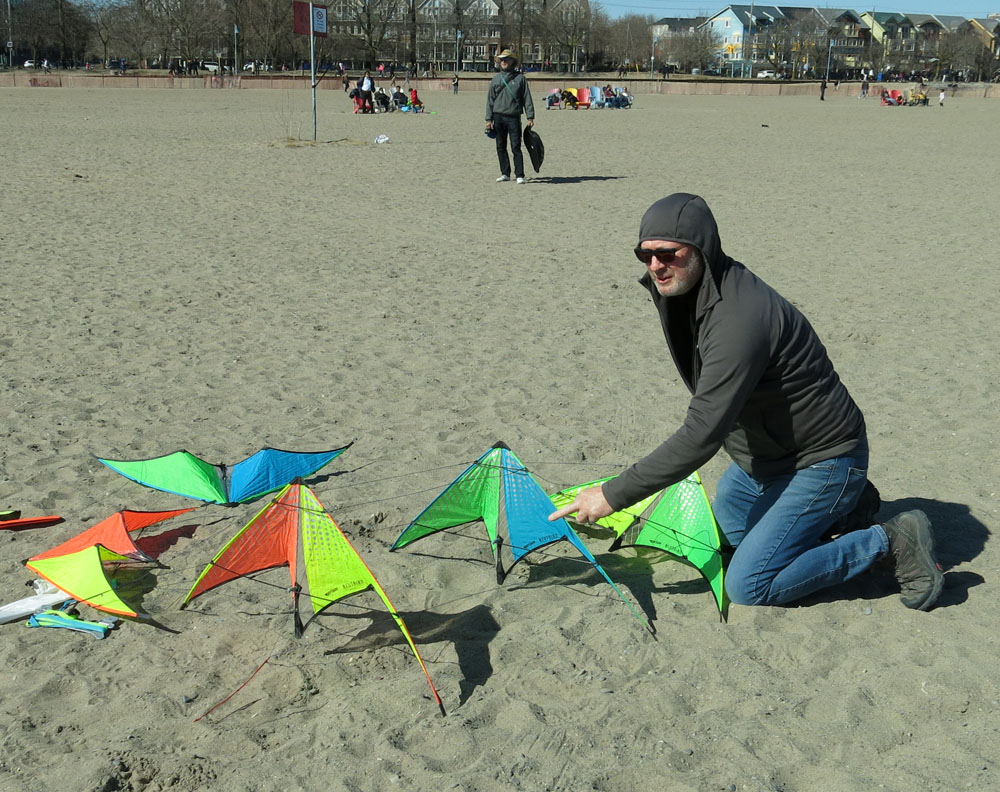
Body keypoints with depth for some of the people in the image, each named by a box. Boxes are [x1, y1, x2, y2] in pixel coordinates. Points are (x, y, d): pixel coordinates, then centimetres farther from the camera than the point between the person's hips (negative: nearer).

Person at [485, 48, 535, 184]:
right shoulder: (496, 79, 10)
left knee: (516, 148, -8)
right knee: (501, 147, 7)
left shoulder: (520, 78, 3)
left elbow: (527, 98, 3)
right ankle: (505, 173, 16)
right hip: (498, 117, 4)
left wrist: (530, 117, -3)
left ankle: (520, 175, -5)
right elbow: (490, 100, 10)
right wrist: (489, 119, 3)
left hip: (514, 117, -3)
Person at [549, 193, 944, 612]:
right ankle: (842, 509, 25)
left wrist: (614, 494, -31)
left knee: (747, 585, -12)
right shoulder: (690, 292, -2)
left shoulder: (739, 319, -34)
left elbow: (702, 436, -35)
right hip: (763, 453, 10)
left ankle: (890, 541, -1)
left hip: (821, 462, -10)